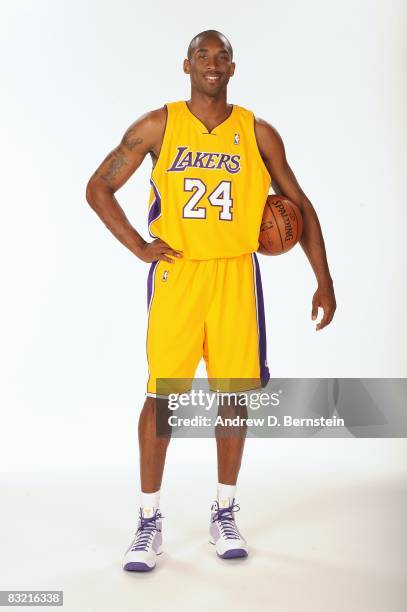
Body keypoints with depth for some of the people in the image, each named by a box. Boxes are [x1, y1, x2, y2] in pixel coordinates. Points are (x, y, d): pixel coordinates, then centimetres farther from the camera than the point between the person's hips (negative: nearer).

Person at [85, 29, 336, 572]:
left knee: (234, 393, 5)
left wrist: (324, 281, 3)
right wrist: (138, 246, -4)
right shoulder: (158, 126, 4)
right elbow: (99, 188, 8)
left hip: (235, 275, 2)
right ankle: (150, 522, 13)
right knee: (162, 396, -2)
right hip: (175, 273, -1)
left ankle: (224, 514, 23)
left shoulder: (257, 133, 6)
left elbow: (300, 205, 10)